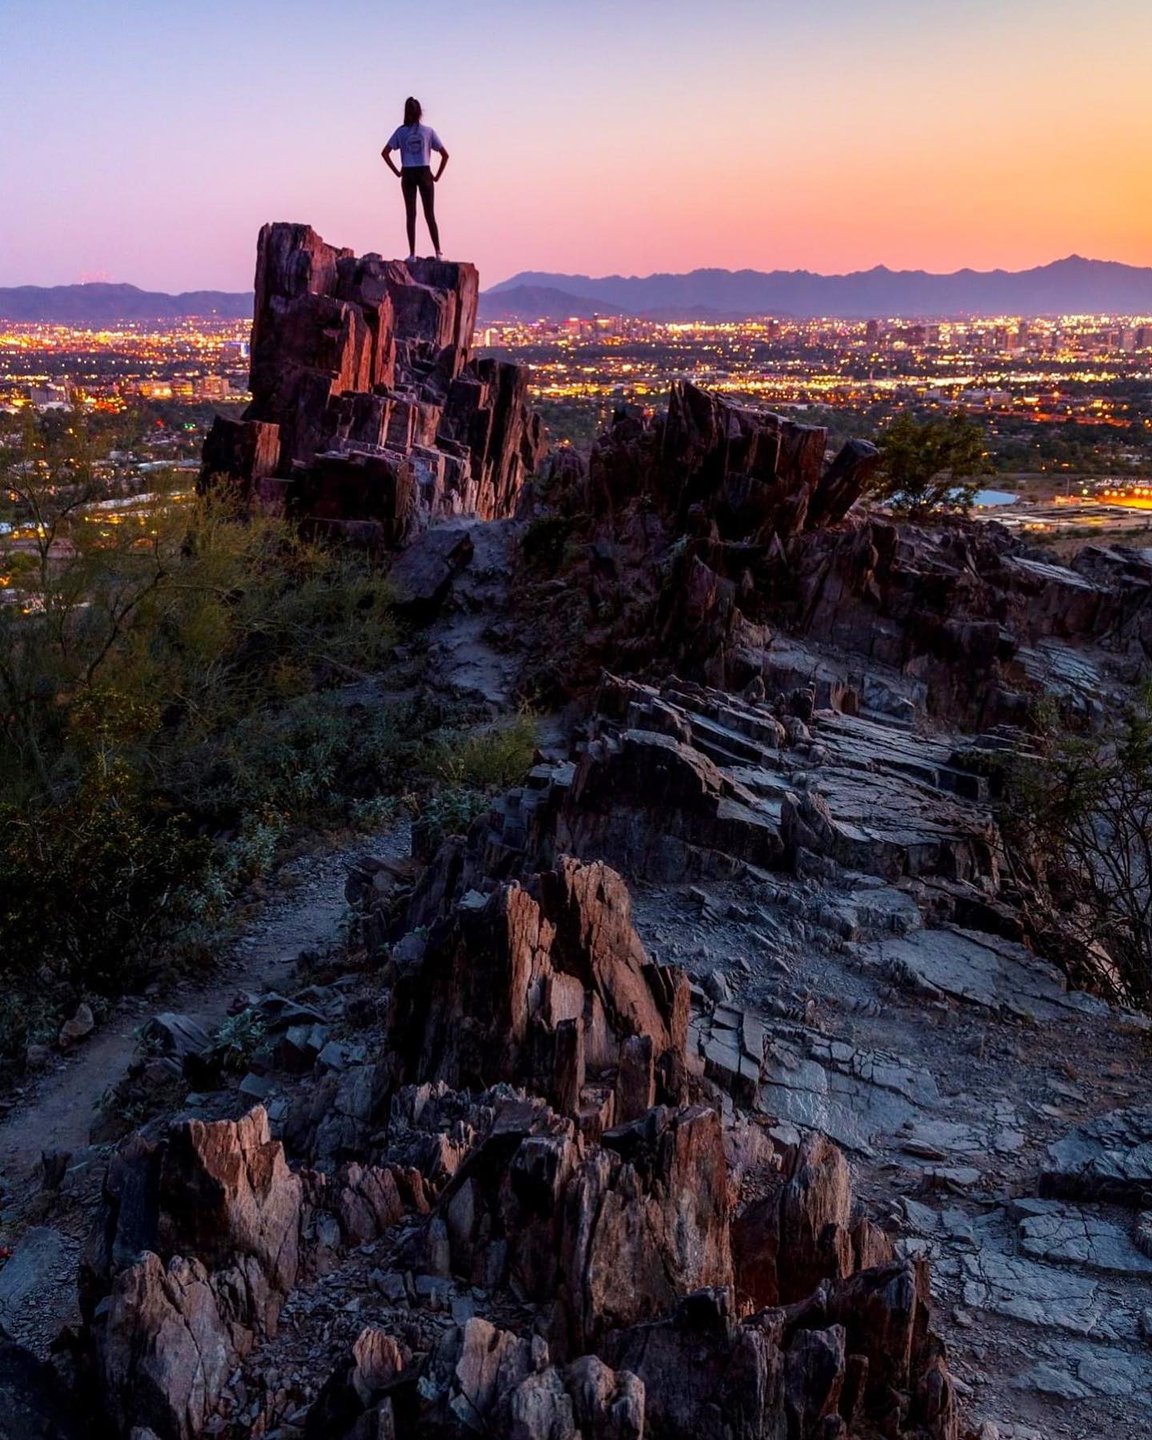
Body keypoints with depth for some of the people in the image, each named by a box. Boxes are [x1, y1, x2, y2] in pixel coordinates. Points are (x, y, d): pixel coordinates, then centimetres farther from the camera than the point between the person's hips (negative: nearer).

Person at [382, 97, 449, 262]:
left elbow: (385, 153, -3)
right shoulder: (428, 131, 0)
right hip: (425, 174, 0)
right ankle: (438, 253, -1)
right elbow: (444, 155, 0)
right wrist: (437, 176, 5)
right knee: (430, 215, 5)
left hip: (408, 175, 0)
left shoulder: (400, 131, 1)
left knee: (410, 215, 4)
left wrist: (397, 172, 1)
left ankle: (412, 254, 0)